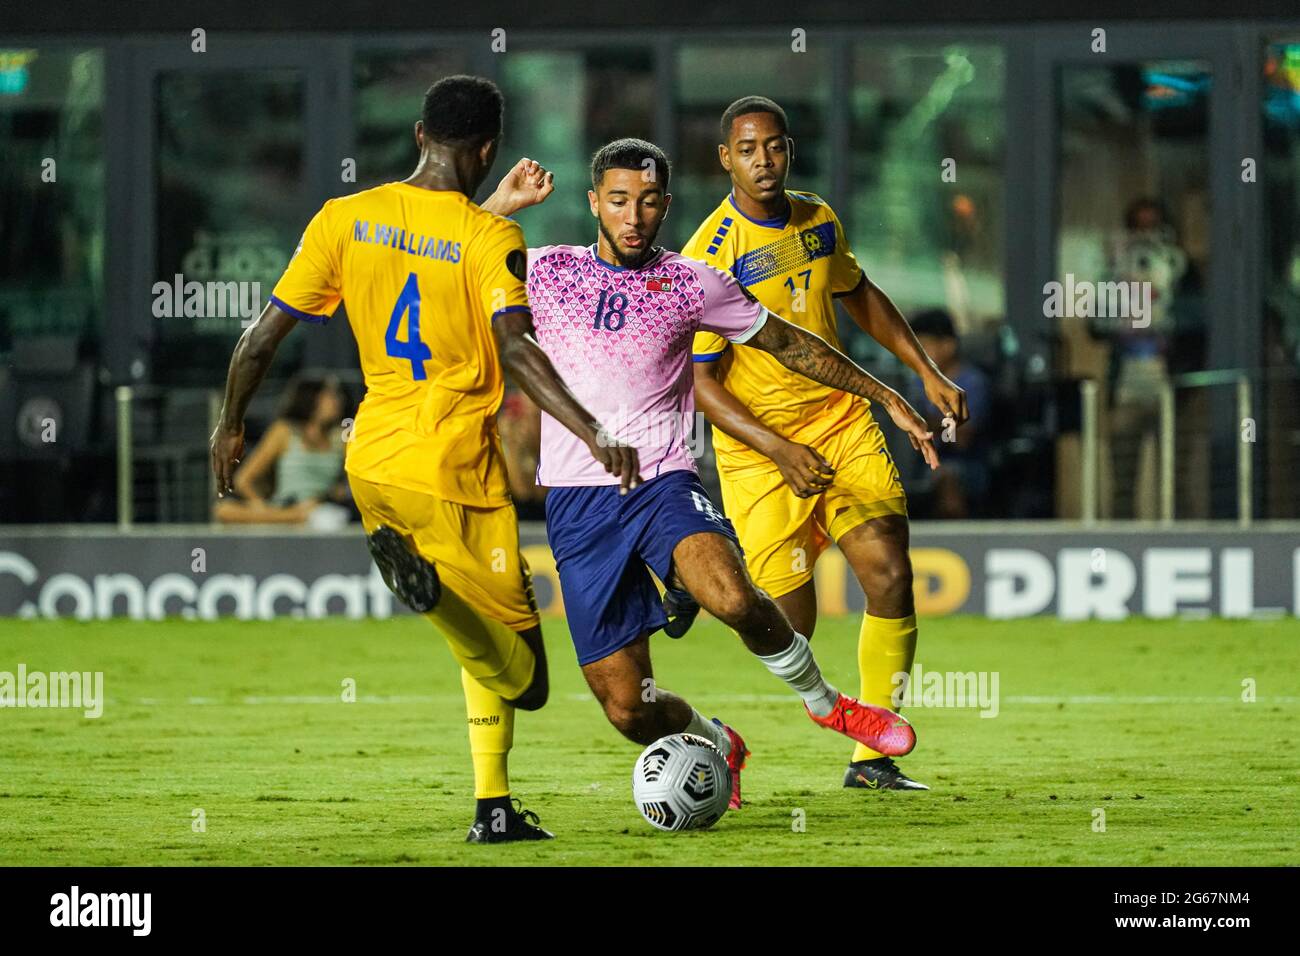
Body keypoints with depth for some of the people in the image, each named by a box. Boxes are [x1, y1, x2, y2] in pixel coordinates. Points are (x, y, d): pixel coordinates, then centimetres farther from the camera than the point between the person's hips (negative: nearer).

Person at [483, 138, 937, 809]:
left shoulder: (690, 285, 7)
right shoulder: (543, 272, 8)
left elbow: (788, 344, 17)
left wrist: (885, 397, 17)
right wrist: (503, 205, -1)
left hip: (663, 484, -1)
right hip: (576, 502, 1)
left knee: (730, 596, -35)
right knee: (626, 707, -5)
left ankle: (824, 701, -6)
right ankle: (715, 745, 31)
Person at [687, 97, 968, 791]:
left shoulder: (818, 221, 4)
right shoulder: (710, 257, -15)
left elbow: (858, 296, 24)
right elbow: (699, 380, -15)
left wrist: (928, 374, 17)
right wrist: (781, 452, -25)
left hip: (843, 421, 5)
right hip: (758, 447, -5)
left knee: (890, 577, -10)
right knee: (791, 630, -9)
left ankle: (871, 758, -1)